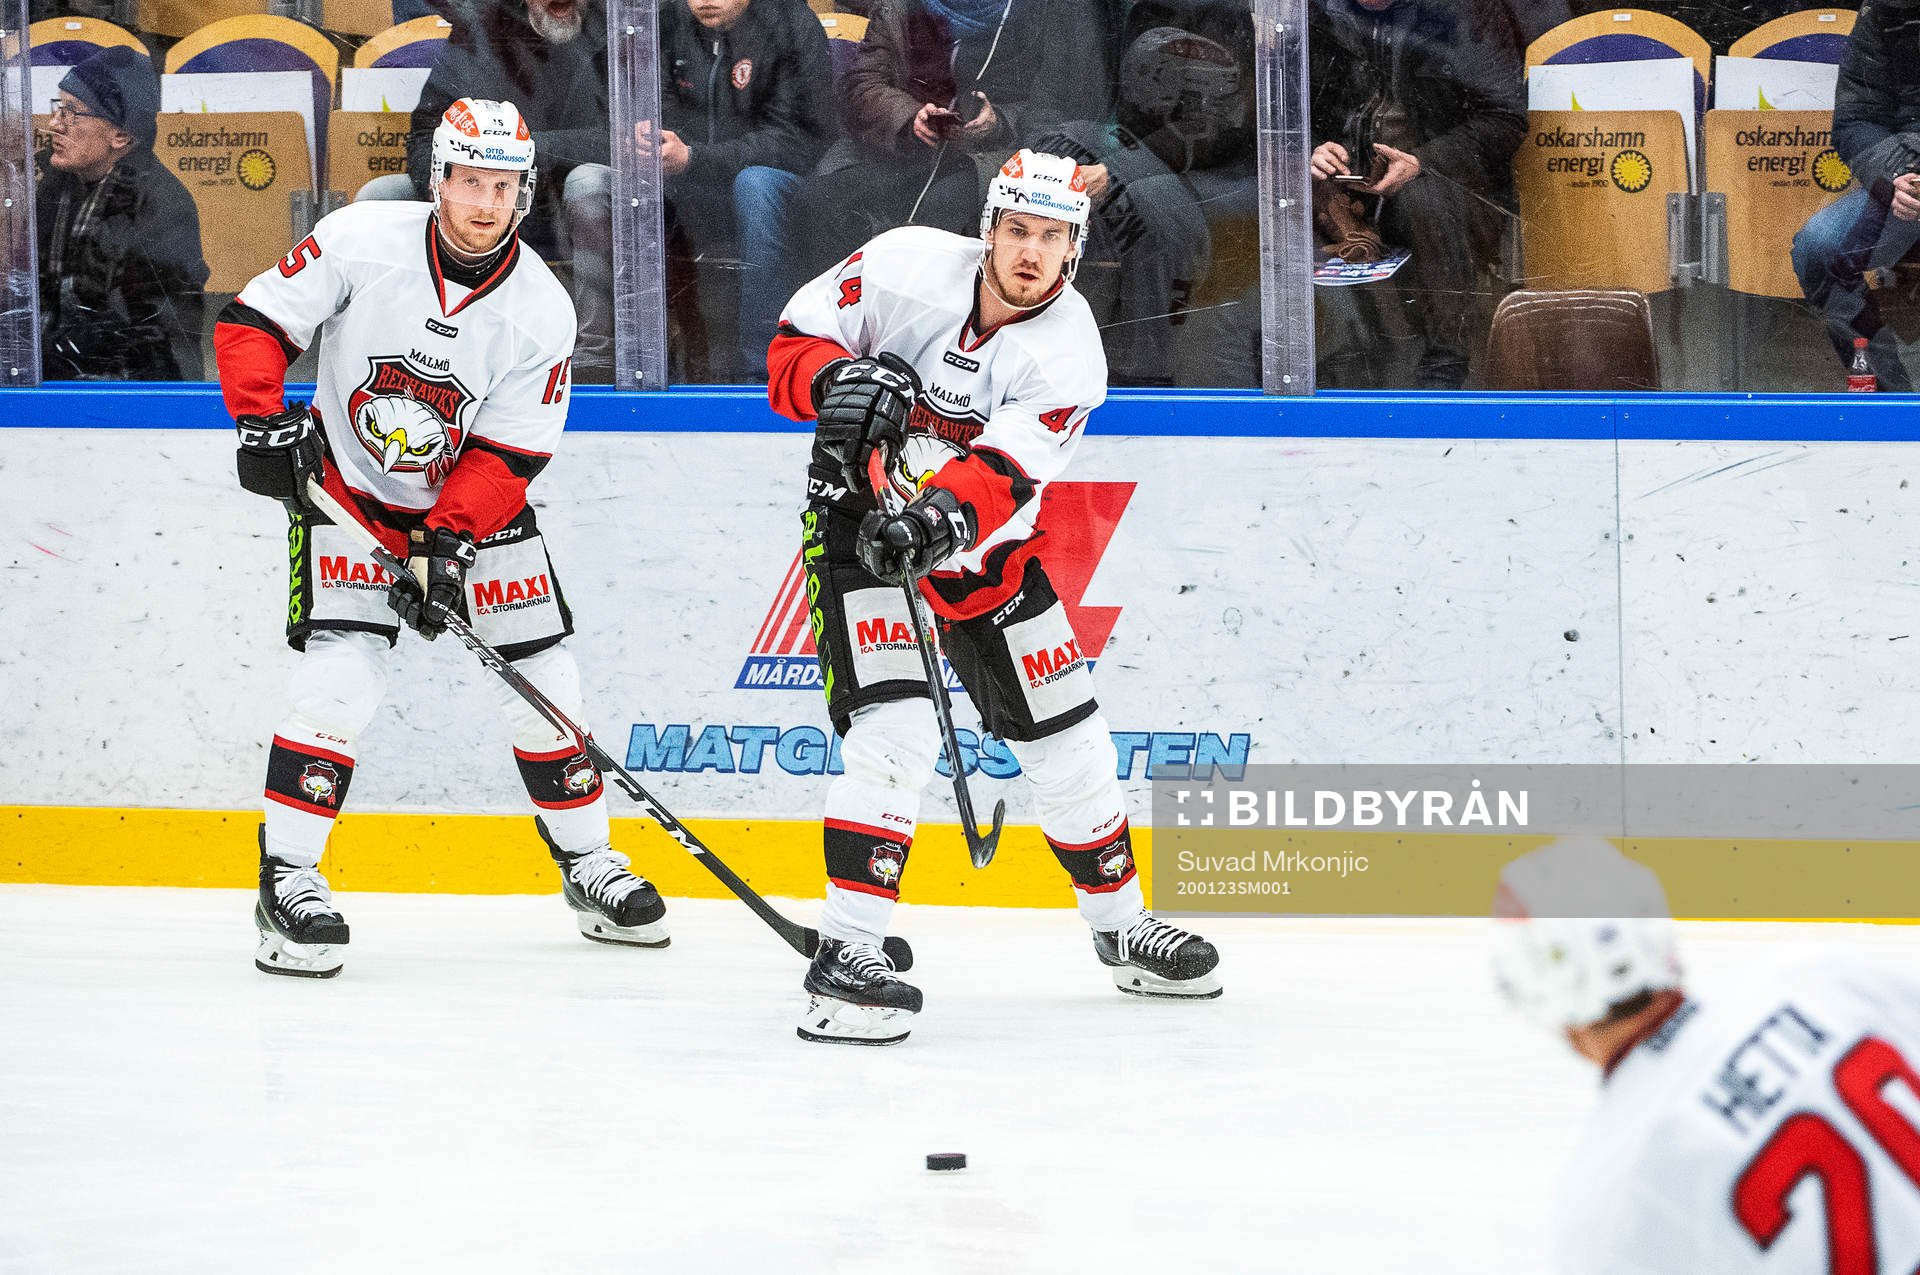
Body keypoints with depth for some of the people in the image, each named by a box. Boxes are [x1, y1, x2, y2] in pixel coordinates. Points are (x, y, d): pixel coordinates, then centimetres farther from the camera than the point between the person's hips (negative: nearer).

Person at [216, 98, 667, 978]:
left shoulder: (541, 311, -16)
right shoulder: (360, 243, -19)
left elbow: (507, 454, -15)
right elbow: (254, 320, -11)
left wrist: (449, 545, -27)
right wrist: (263, 420, -25)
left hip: (472, 502, 2)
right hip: (346, 488, -2)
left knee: (544, 686, 3)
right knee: (342, 679, -18)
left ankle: (589, 868, 21)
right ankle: (287, 882, -10)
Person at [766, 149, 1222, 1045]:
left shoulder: (1067, 349, -17)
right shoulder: (907, 267, -17)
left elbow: (1000, 476, -30)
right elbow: (791, 345, -8)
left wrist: (937, 521, -50)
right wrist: (836, 381, -30)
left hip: (980, 544, 3)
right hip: (859, 517, -3)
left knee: (1065, 739, 10)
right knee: (897, 732, -22)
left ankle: (1121, 925, 32)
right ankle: (844, 957, -22)